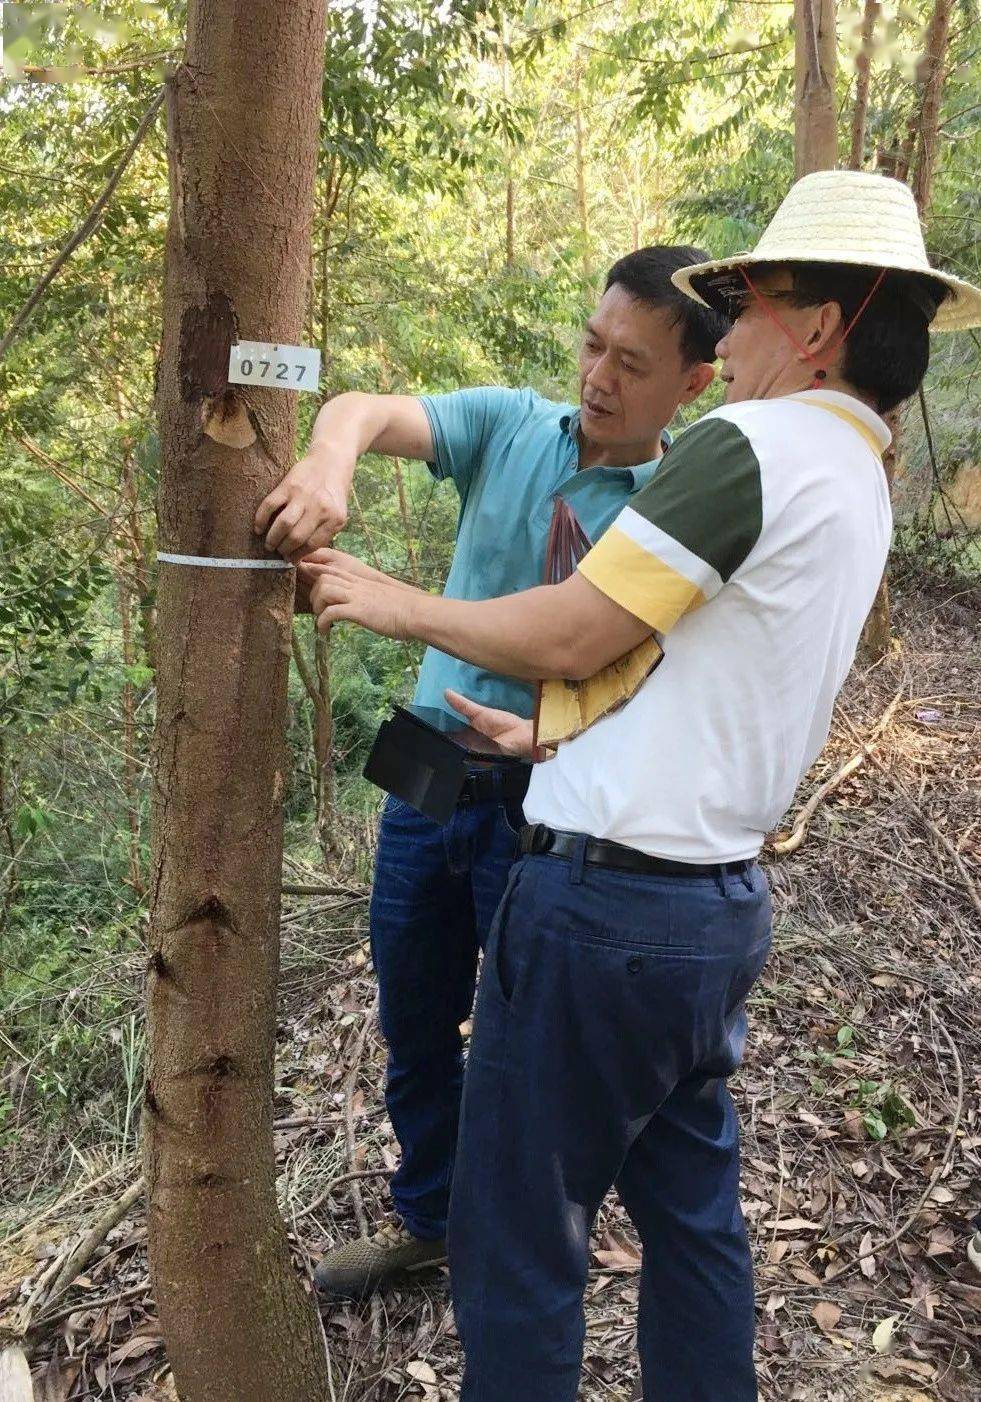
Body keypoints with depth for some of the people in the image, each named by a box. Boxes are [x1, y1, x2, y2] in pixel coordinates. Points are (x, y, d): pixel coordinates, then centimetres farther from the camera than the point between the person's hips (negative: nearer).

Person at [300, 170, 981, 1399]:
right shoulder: (859, 483, 15)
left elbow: (571, 637, -15)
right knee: (691, 1214, 22)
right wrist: (548, 737, 22)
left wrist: (398, 605, -1)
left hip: (608, 900, -9)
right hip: (721, 899, 10)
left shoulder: (751, 443, -15)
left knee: (517, 1239, 7)